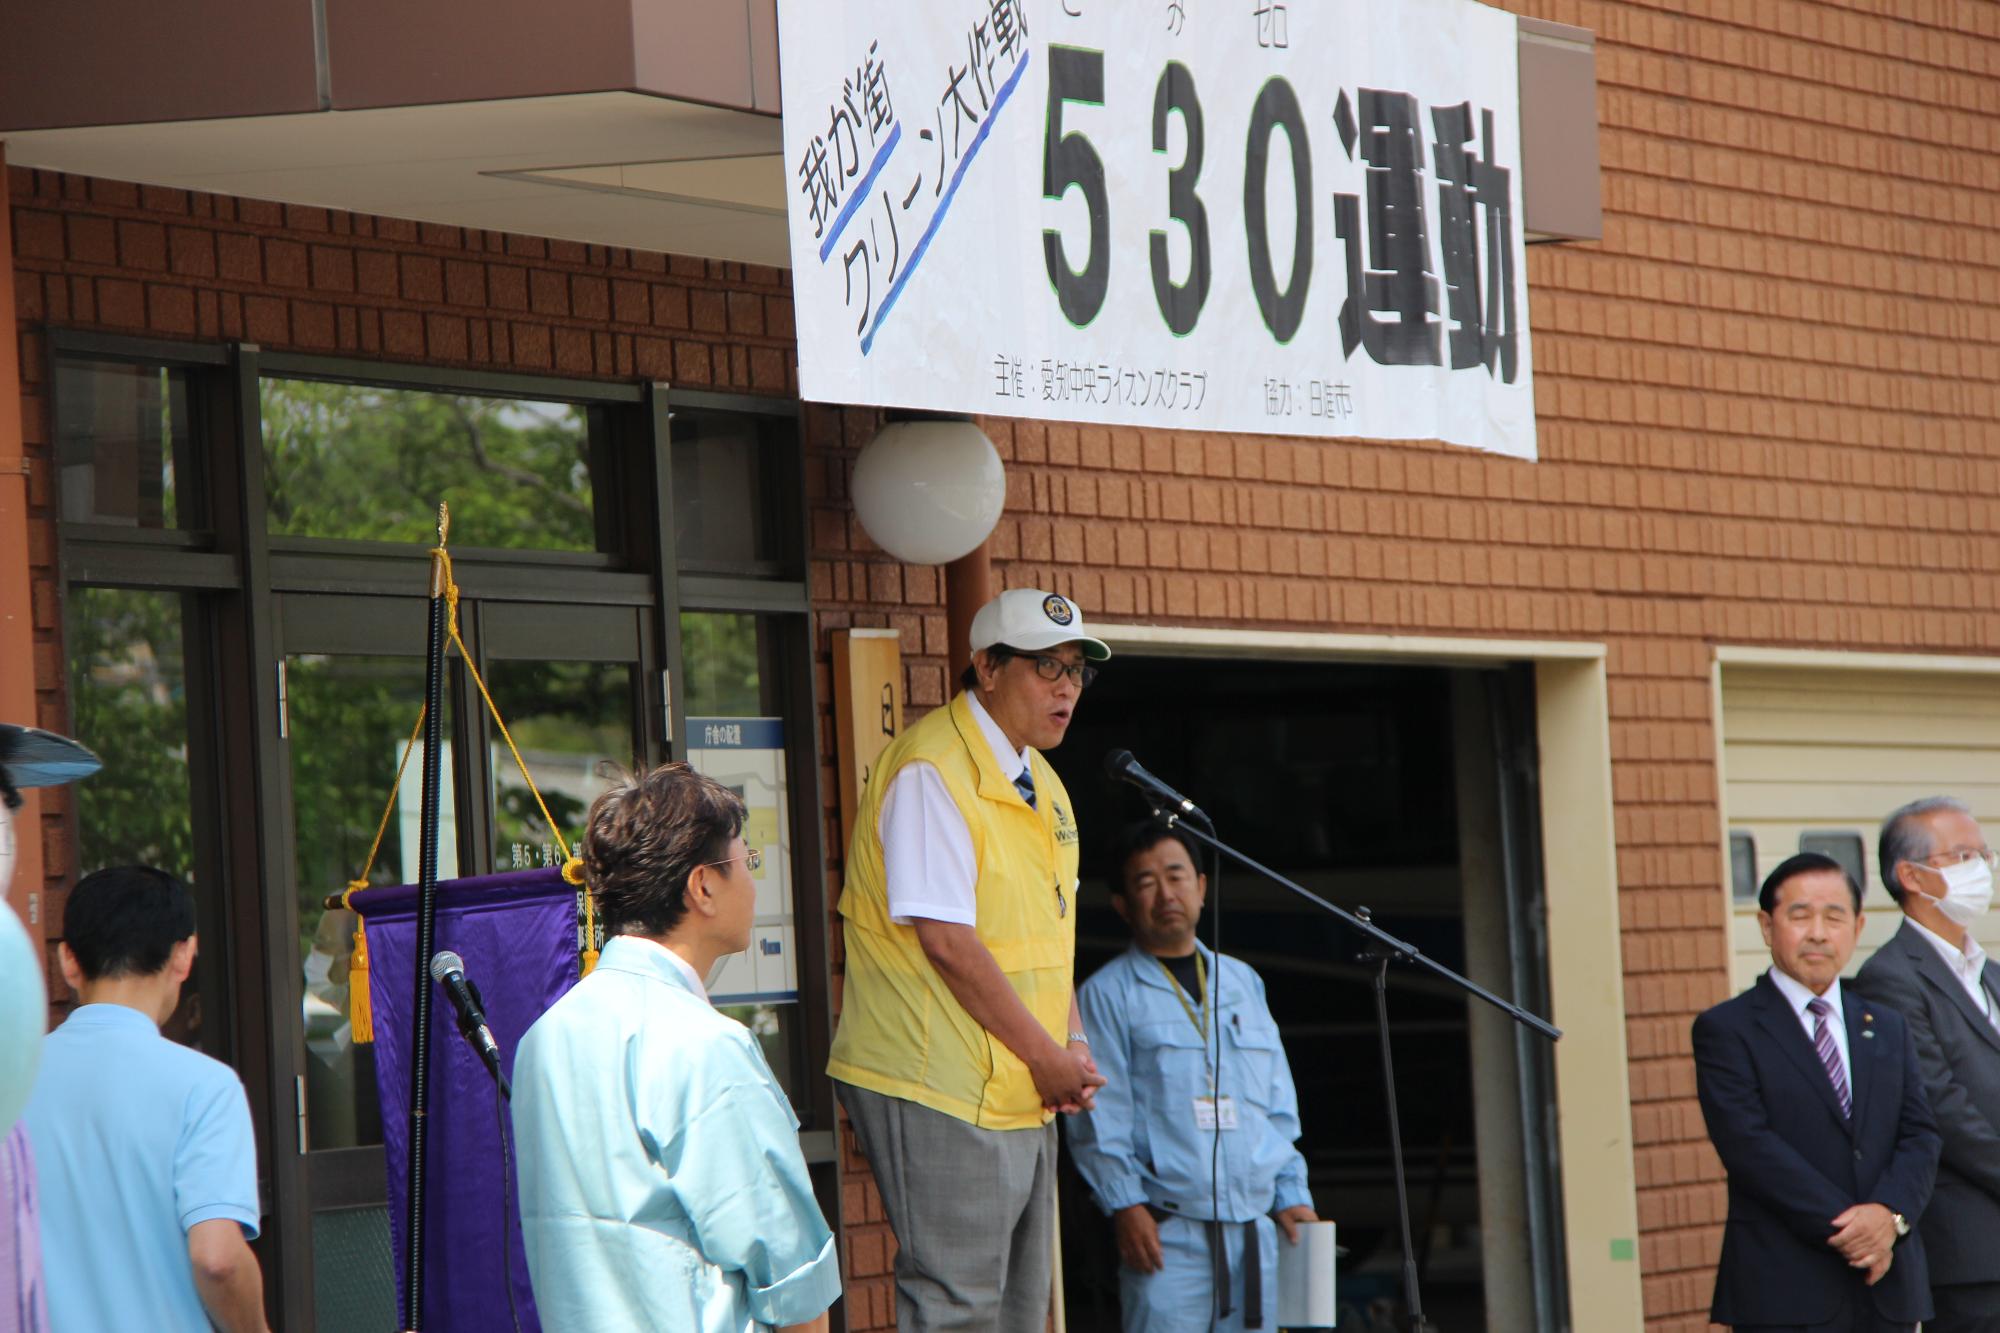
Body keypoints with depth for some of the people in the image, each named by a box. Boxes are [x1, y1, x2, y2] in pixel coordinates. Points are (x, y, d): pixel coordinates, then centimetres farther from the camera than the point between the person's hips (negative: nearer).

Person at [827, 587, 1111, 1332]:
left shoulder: (1040, 784, 16)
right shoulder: (931, 772, -14)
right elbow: (946, 940, -20)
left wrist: (1074, 1047, 4)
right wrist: (1048, 1057, -15)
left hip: (1024, 1095, 10)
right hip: (938, 1096, -10)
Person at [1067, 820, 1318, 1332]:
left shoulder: (1243, 982, 20)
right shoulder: (1108, 993, 4)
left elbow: (1280, 1106, 21)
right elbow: (1099, 1116, -3)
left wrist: (1292, 1193, 12)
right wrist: (1124, 1203, -12)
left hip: (1256, 1225, 5)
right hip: (1167, 1226, -5)